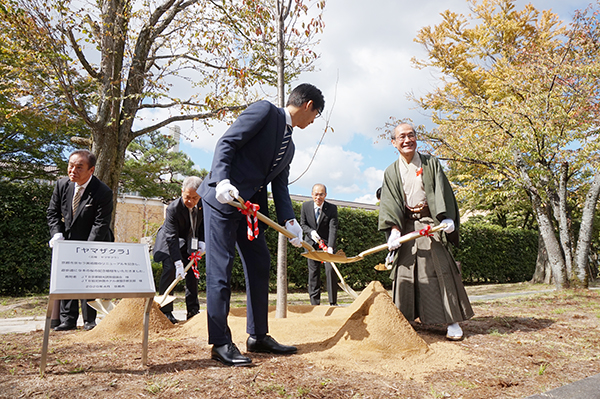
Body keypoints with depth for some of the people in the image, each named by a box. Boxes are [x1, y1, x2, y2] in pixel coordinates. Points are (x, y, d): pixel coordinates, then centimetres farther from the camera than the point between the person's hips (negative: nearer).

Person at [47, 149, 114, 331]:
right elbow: (52, 212, 4)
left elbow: (101, 224, -23)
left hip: (92, 243, -4)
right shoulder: (62, 185, -6)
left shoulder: (103, 192, -22)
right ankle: (68, 319, 15)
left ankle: (89, 321, 11)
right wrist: (57, 234, -12)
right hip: (67, 241, 5)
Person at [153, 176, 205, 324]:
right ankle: (165, 311, -12)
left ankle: (193, 310, 12)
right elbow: (172, 238, -36)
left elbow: (203, 224, 2)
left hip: (189, 242, 5)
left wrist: (202, 241, -14)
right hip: (169, 241, -5)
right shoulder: (173, 208, -33)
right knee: (169, 269, -20)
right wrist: (178, 262, -42)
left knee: (192, 272, 3)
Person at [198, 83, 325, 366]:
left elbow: (280, 186, 13)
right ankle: (220, 343, 2)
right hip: (223, 198, -9)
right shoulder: (264, 110, -3)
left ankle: (258, 336, 20)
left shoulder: (289, 147, 20)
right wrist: (223, 181, -25)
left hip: (250, 206, 9)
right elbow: (226, 143, -11)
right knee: (220, 269, -6)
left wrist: (289, 221, -2)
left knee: (260, 266, 9)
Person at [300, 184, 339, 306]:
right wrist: (311, 232, -19)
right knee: (313, 272, 3)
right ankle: (315, 303, 13)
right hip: (312, 244, 2)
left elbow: (333, 228, -19)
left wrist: (330, 247, -32)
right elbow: (303, 224, 4)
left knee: (331, 270, -12)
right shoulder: (305, 206, -4)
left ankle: (333, 302, 0)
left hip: (327, 243, -2)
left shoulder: (332, 208, -11)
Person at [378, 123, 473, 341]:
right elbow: (390, 202, -1)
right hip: (406, 226, 1)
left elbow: (441, 191, -2)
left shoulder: (430, 163, 8)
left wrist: (446, 217, -19)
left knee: (441, 269, -5)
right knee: (405, 272, 1)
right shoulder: (391, 172, 10)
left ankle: (452, 321, 2)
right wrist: (394, 228, -17)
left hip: (431, 223, -1)